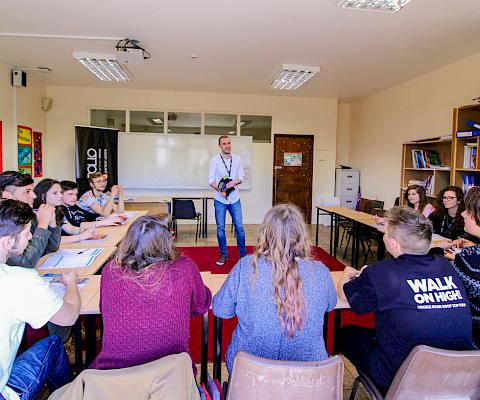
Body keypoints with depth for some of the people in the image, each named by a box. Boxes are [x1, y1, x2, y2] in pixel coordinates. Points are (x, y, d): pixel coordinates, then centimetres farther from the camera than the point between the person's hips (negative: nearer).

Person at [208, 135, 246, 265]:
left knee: (239, 227, 4)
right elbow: (211, 180, -3)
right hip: (220, 199, -1)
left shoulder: (237, 159, 4)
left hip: (234, 198, 2)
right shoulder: (215, 160, -3)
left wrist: (234, 182, -15)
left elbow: (241, 177, 6)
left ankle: (243, 254, 16)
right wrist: (219, 190, -20)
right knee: (220, 228, 5)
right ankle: (223, 255, 20)